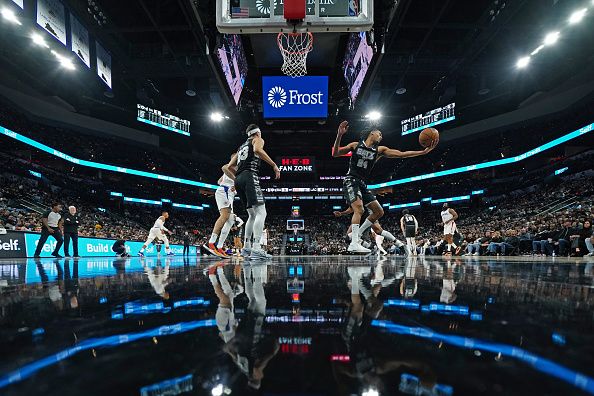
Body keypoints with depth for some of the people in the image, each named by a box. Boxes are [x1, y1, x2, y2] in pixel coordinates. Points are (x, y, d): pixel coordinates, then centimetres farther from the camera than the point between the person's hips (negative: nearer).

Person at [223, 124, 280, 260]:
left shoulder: (241, 147, 32)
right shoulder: (258, 140, 13)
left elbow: (227, 168, 28)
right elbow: (257, 149, -14)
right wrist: (274, 165, -12)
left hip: (238, 180, 8)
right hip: (250, 176, -8)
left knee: (252, 215, 15)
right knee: (261, 213, -14)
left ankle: (246, 247, 13)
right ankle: (256, 248, -27)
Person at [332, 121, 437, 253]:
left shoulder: (380, 150, 10)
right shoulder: (355, 145, 2)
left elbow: (402, 154, 1)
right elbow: (335, 154, -2)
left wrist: (424, 152, -7)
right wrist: (339, 135, -16)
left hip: (363, 184, 7)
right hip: (351, 181, -7)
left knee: (379, 212, 5)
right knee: (359, 209, -27)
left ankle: (357, 235, 14)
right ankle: (354, 244, -30)